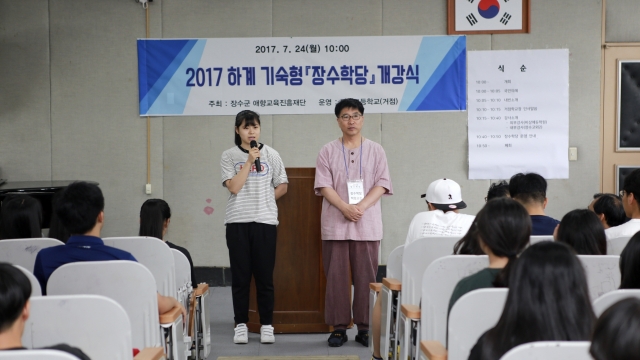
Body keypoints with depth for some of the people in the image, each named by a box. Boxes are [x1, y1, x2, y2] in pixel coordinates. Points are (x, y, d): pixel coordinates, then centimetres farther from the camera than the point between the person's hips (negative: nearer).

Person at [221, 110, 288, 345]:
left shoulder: (271, 155, 5)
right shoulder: (229, 156, 2)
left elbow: (282, 186, 10)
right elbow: (233, 187, -10)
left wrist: (264, 201, 1)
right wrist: (249, 161, -13)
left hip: (265, 221, 1)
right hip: (237, 222, 0)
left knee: (265, 276, 3)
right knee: (240, 276, 3)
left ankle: (266, 325, 11)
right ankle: (241, 324, 12)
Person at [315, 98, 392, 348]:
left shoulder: (376, 151, 7)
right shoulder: (328, 151, 6)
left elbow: (382, 184, 0)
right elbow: (324, 185, -2)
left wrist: (361, 206, -15)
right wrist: (345, 207, -17)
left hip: (367, 224, 0)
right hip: (335, 224, 0)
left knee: (366, 277, 1)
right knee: (336, 277, 2)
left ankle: (364, 327, 9)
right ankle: (339, 327, 8)